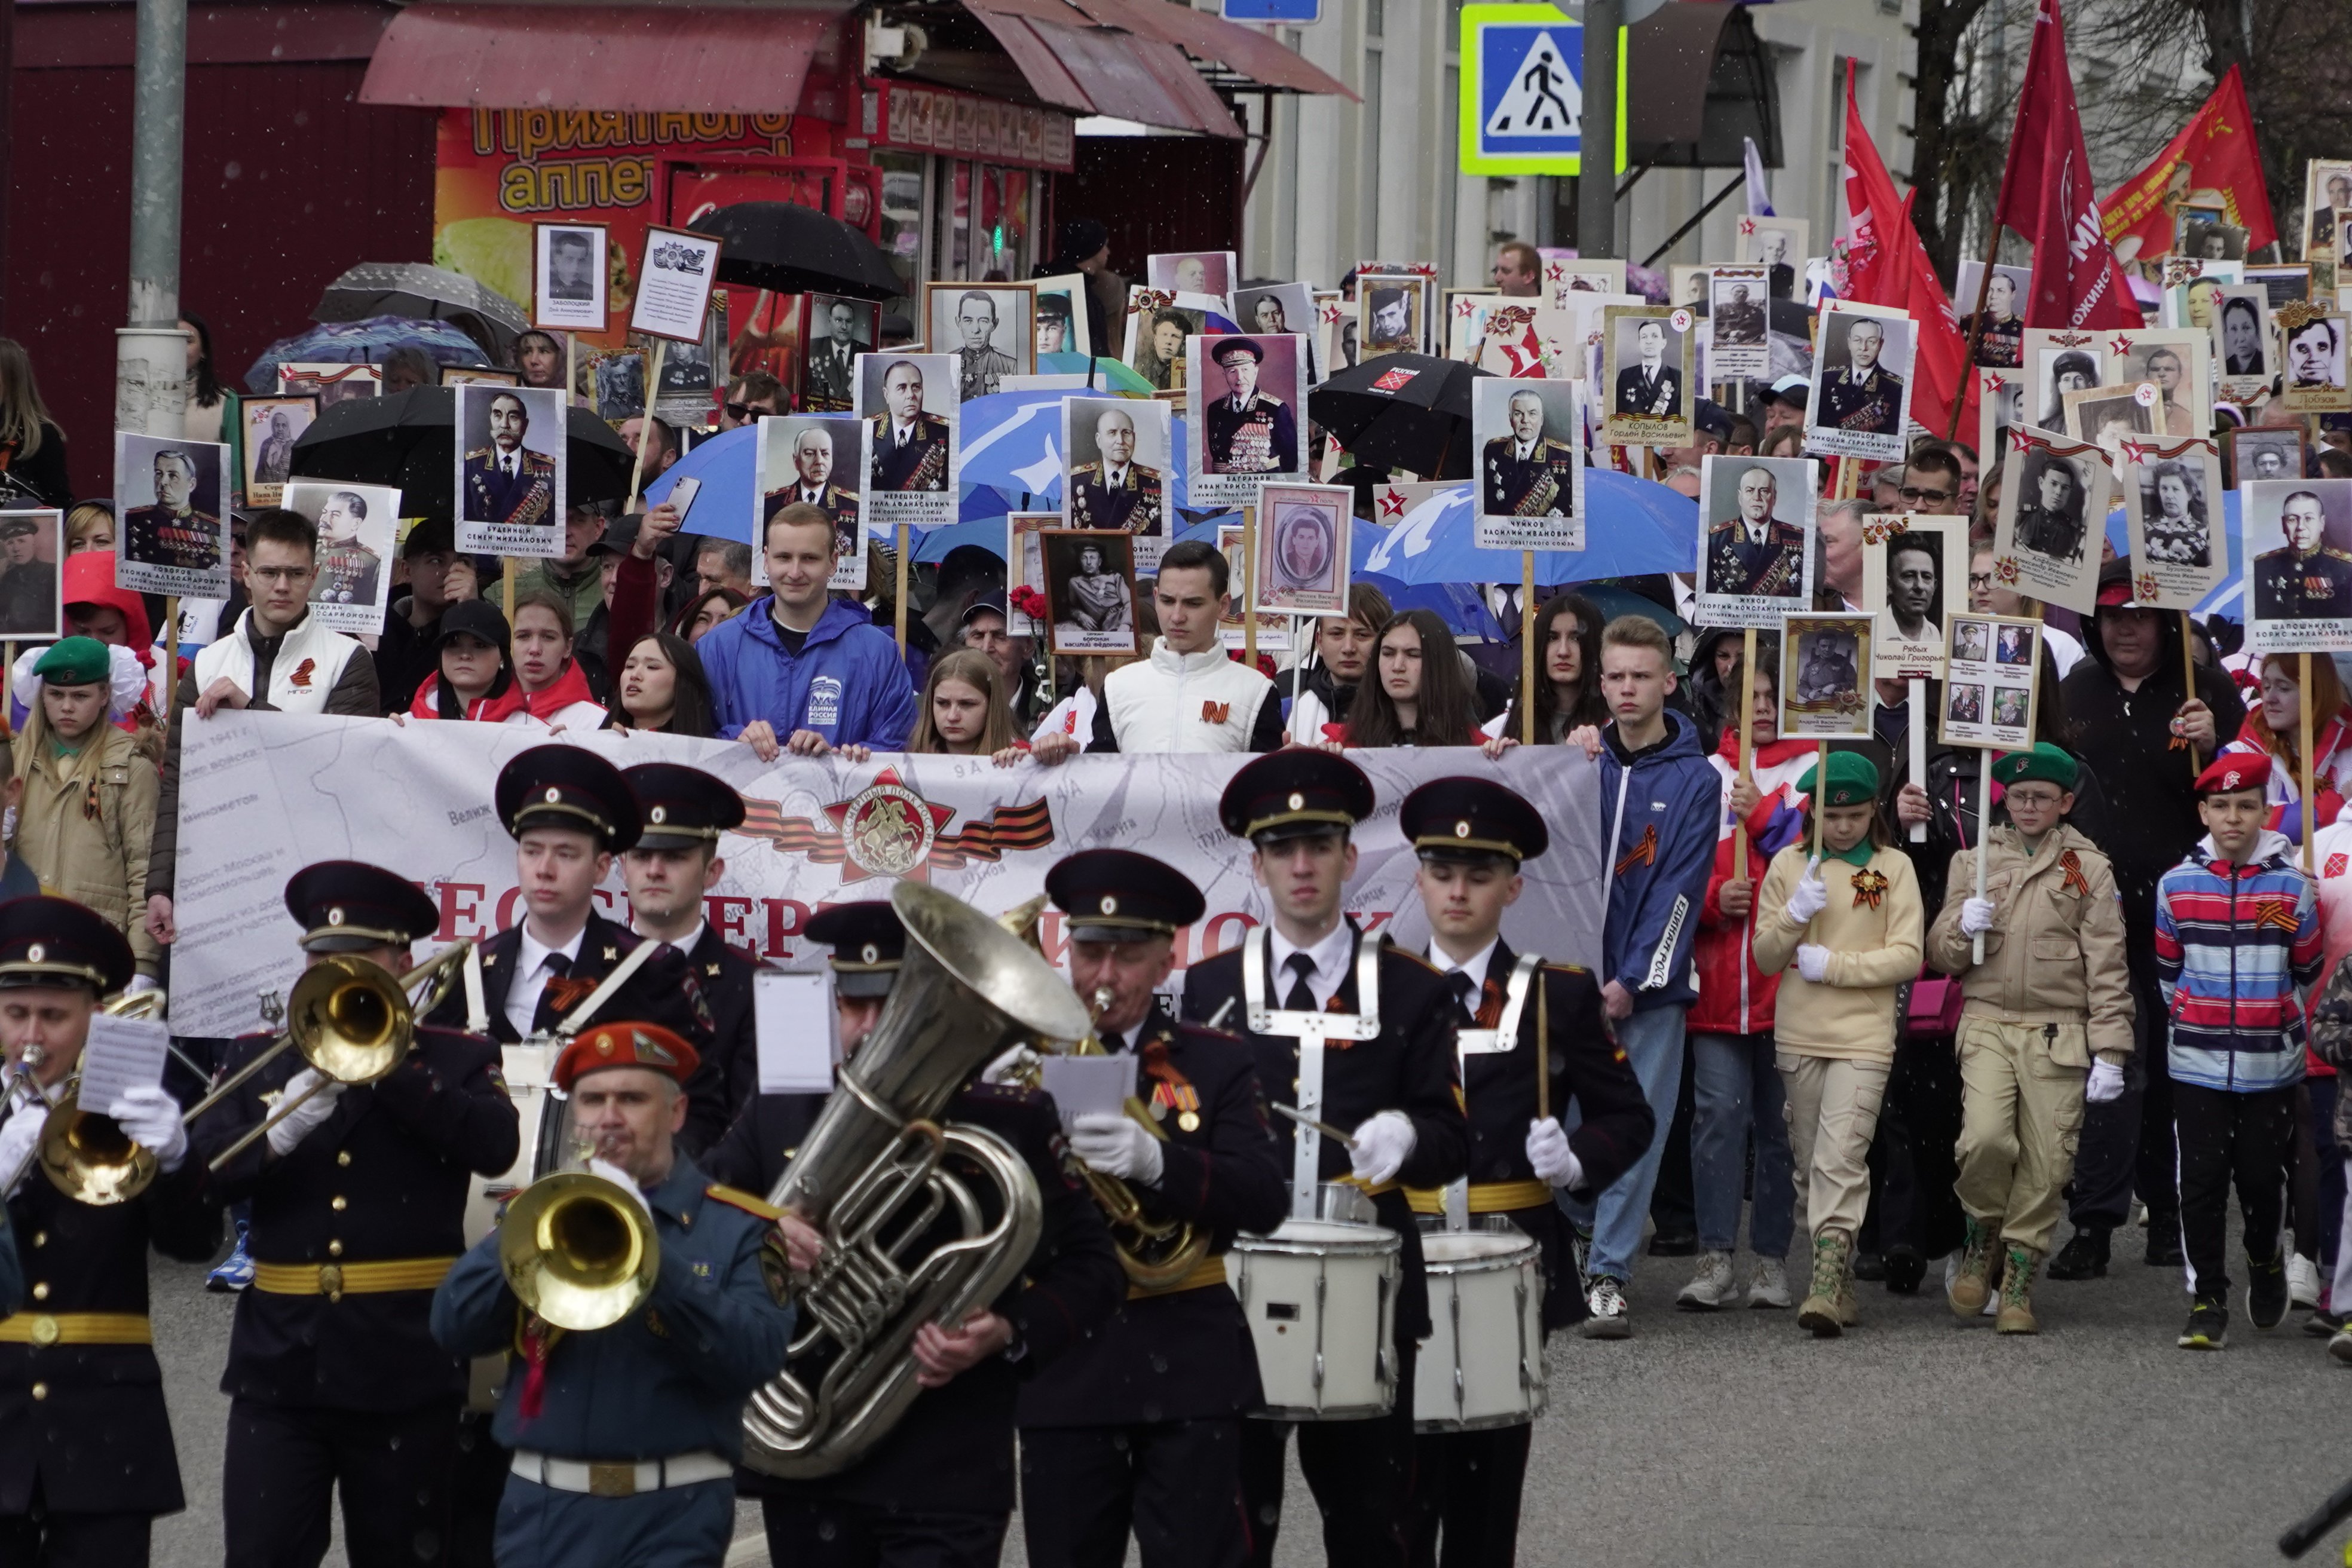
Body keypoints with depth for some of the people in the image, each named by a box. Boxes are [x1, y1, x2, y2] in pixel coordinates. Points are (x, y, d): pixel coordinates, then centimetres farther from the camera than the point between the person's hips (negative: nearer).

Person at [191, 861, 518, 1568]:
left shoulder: (457, 1060, 6)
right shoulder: (258, 1059, 12)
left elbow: (496, 1146, -14)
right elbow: (200, 1168, 0)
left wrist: (383, 1060, -17)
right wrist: (279, 1131, -19)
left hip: (405, 1368, -2)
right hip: (280, 1363, 2)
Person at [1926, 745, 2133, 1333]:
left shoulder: (2088, 869, 8)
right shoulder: (1973, 861, 14)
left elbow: (2107, 968, 5)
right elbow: (1941, 955, 16)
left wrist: (2109, 1054, -2)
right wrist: (1962, 927, -7)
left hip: (2058, 1033, 0)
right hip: (1988, 1024, 0)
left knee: (2045, 1165, -3)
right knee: (1987, 1139, -19)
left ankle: (2018, 1282, 10)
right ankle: (1983, 1238, 8)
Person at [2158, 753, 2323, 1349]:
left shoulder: (2292, 887, -2)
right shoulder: (2177, 886, 1)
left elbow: (2309, 973, 9)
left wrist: (2278, 1023, 9)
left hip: (2271, 1069, -1)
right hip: (2197, 1068, 1)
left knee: (2262, 1178, 4)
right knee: (2202, 1182, -2)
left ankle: (2266, 1262, 34)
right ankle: (2207, 1304, 4)